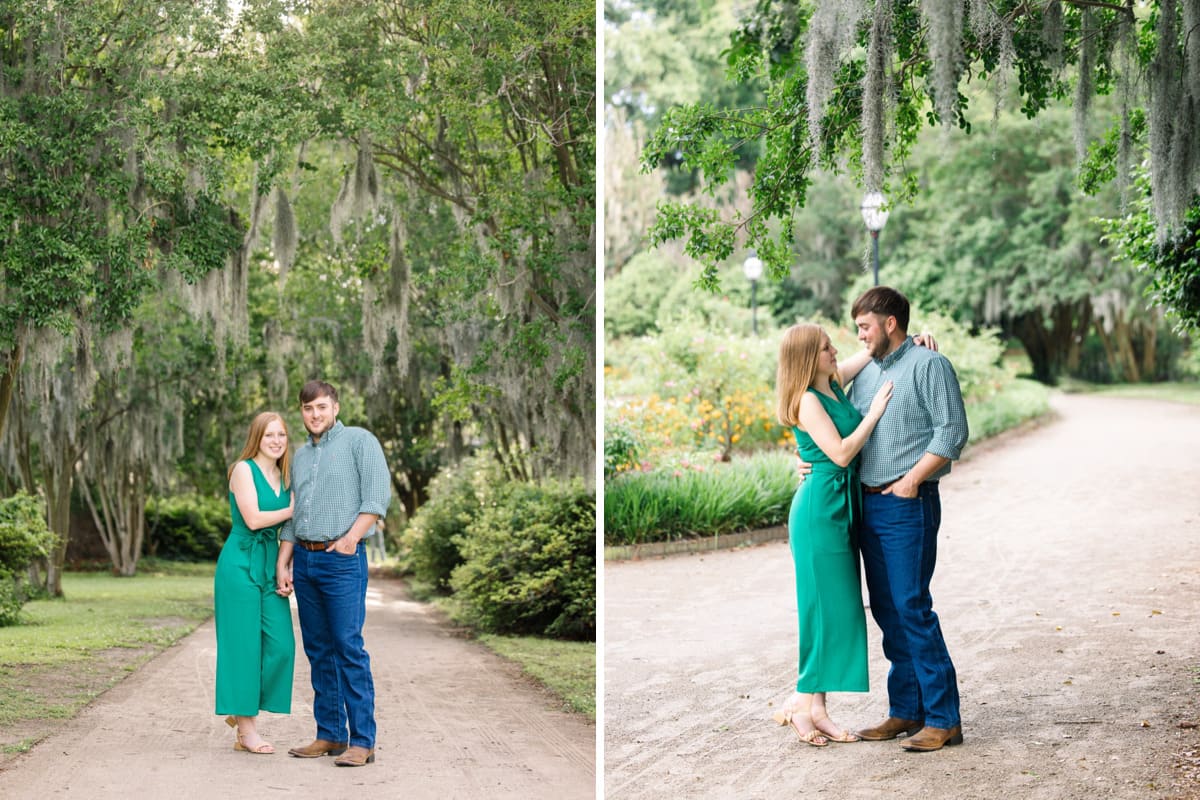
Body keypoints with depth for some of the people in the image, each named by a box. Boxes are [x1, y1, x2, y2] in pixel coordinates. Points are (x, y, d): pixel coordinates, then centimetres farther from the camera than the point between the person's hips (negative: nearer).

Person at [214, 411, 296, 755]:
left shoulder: (284, 478, 15)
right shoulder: (243, 469, -5)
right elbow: (253, 519, -15)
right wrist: (293, 511, -7)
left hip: (270, 566, 7)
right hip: (241, 563, -6)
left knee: (280, 645, -2)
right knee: (244, 644, -3)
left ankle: (242, 710, 16)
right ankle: (246, 729, 3)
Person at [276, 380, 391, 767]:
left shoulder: (360, 441, -1)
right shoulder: (300, 457, 18)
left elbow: (378, 493, -10)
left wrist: (351, 537, -17)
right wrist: (282, 564, 12)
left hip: (342, 560, -7)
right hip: (304, 560, 7)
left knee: (349, 648, -10)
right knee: (318, 651, 8)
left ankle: (362, 741, -9)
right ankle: (330, 735, 13)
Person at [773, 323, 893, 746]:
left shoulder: (834, 385, 10)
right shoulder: (807, 401, -14)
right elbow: (840, 453, -19)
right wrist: (875, 411, -13)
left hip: (842, 506, 9)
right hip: (820, 508, -9)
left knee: (836, 609, 8)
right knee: (828, 606, -6)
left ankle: (815, 707, 11)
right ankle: (801, 703, 3)